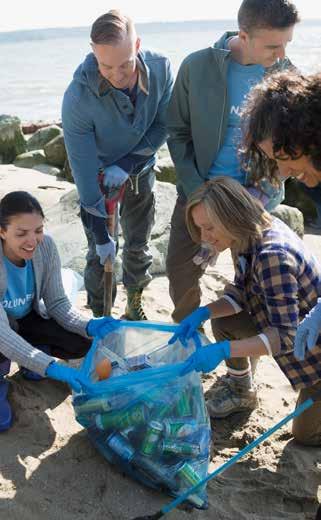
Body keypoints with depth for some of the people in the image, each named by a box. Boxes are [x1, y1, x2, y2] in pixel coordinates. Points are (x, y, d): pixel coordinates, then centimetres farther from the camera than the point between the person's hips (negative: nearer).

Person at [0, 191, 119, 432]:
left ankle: (30, 361, 13)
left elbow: (57, 303, -14)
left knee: (81, 344, -16)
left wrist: (88, 326, -34)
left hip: (25, 319, 4)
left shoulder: (46, 246, -23)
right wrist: (51, 367, -50)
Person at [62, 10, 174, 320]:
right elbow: (84, 170, -27)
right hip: (98, 178, -3)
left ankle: (134, 306, 35)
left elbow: (162, 126, -9)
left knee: (139, 246, 13)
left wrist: (126, 165, -21)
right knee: (100, 255, 0)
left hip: (139, 172, 3)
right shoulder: (78, 97, -32)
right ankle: (100, 317, 21)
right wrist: (100, 235, -24)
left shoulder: (161, 69, -23)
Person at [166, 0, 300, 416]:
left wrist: (259, 196, -14)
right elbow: (178, 133, -3)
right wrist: (197, 192, -12)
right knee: (181, 273, 3)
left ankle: (239, 366, 23)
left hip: (257, 196, 0)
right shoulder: (198, 67, -11)